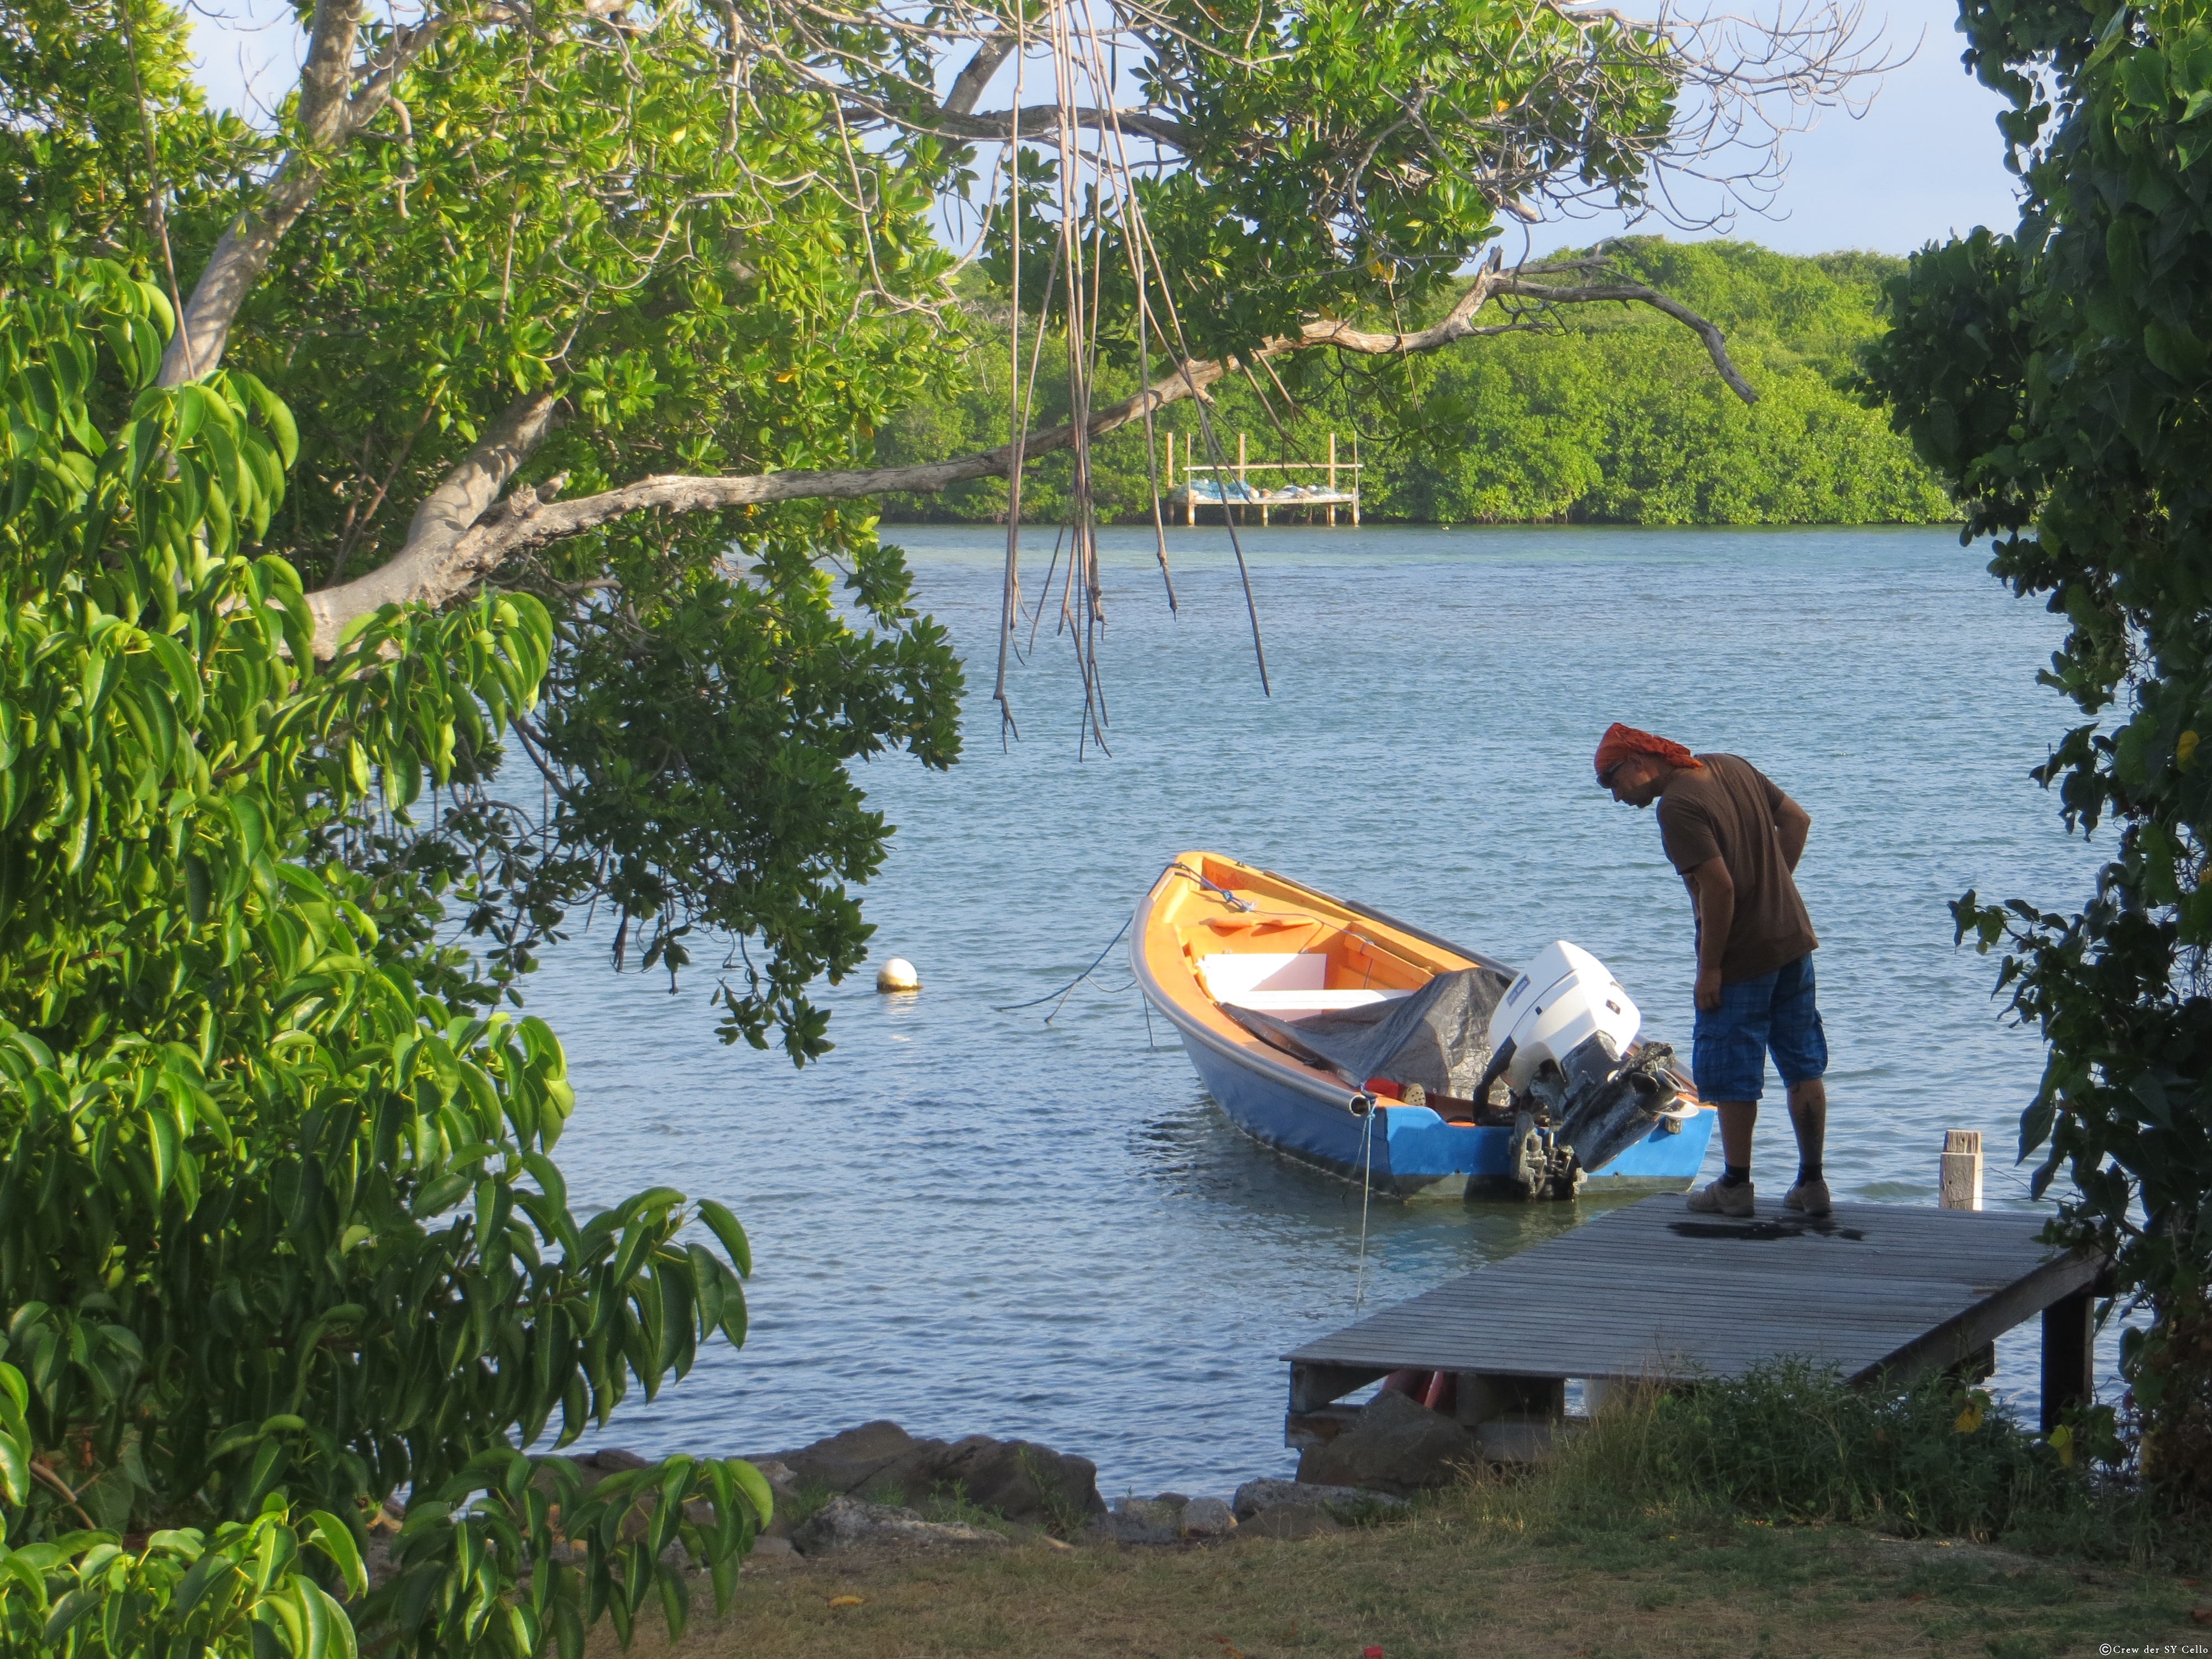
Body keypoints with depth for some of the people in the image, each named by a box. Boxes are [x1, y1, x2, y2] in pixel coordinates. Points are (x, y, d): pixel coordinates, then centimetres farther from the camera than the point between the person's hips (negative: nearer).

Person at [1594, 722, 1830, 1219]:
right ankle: (1812, 1184, 17)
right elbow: (1796, 819, 13)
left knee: (1730, 1074, 4)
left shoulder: (1677, 808, -20)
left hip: (1742, 957, -8)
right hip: (1794, 937, 8)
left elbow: (1719, 886, -25)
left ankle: (1735, 1187, 11)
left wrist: (1710, 968, -18)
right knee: (1803, 1067, 12)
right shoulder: (1733, 767, 6)